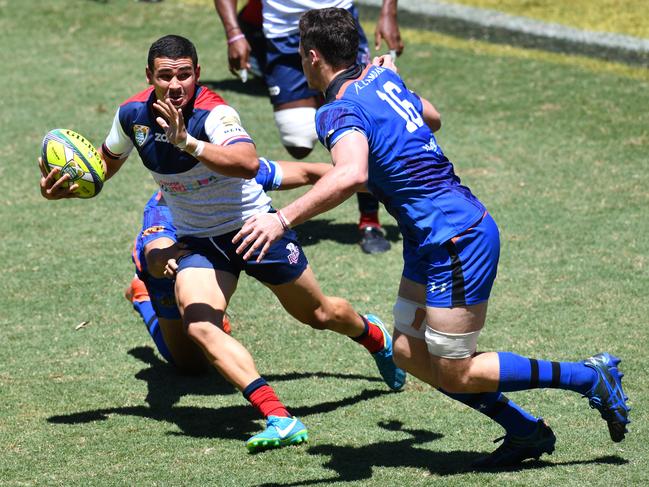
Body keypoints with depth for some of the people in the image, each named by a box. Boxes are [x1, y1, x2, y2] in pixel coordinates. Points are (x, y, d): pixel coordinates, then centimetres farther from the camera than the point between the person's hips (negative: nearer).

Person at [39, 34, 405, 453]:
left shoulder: (214, 113, -29)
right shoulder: (133, 115, -11)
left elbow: (247, 163, -49)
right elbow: (106, 164, 11)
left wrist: (187, 142, -58)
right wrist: (64, 187, -7)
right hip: (198, 241, 4)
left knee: (320, 315, 14)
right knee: (200, 327, -24)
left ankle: (374, 336, 51)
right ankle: (279, 419, -27)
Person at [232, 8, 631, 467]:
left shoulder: (341, 111, -19)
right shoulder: (382, 77, 9)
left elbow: (351, 176, -39)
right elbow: (433, 118, 27)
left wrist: (283, 218, -39)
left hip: (459, 243, -9)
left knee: (456, 375, -1)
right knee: (410, 356, 13)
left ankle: (590, 376, 5)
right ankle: (526, 432, 19)